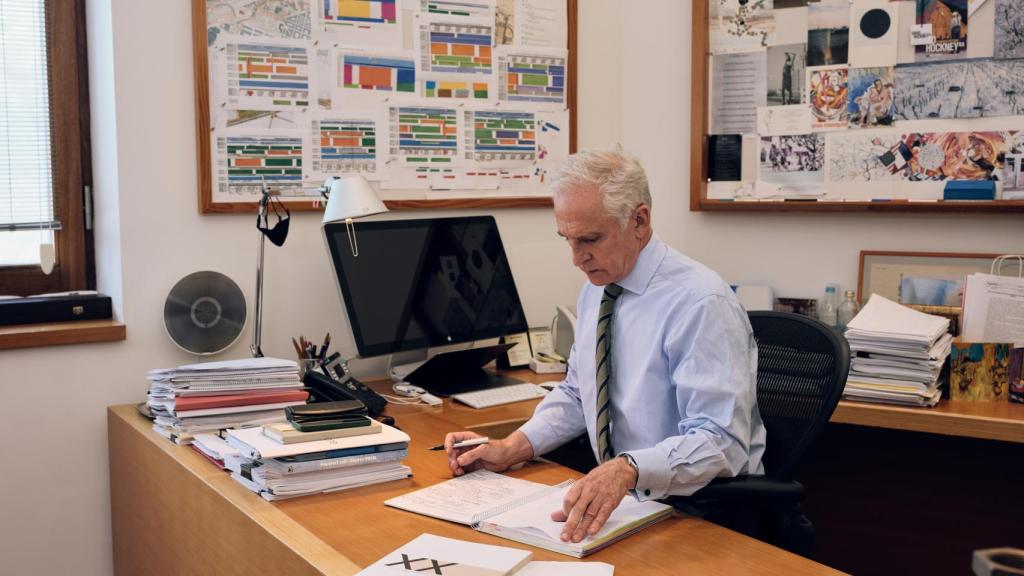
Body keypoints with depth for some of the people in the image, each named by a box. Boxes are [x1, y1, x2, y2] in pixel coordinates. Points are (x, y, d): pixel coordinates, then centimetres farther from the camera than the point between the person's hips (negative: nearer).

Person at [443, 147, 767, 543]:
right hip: (614, 496, 7)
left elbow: (721, 441, -25)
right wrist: (512, 448, -1)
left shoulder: (700, 302, -20)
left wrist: (627, 469, -41)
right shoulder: (595, 290, 6)